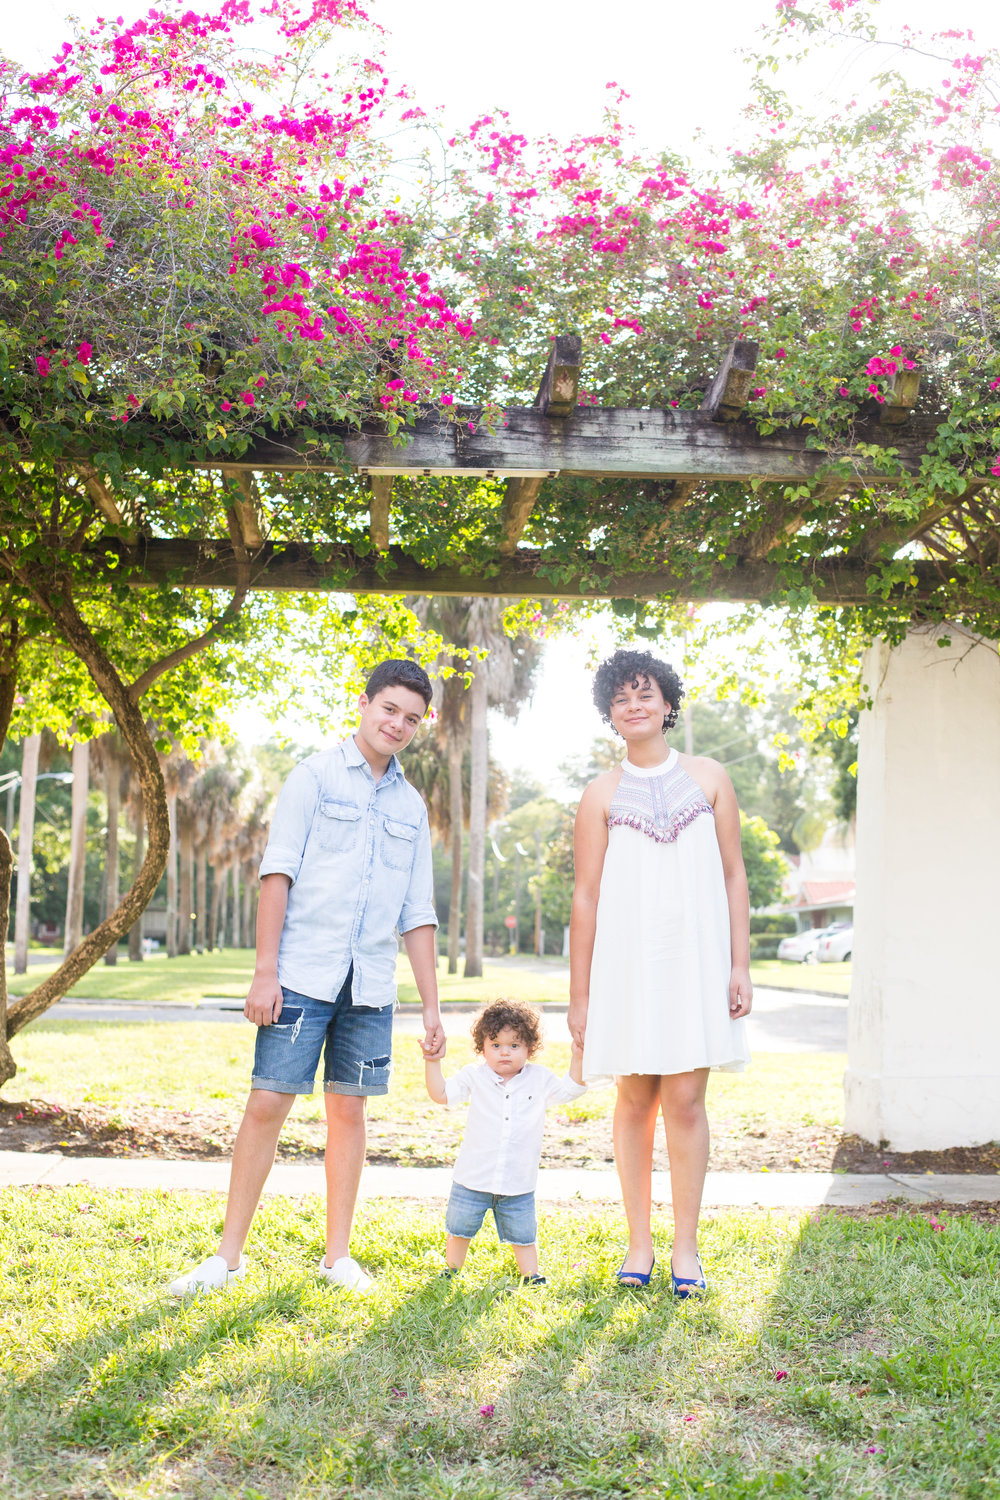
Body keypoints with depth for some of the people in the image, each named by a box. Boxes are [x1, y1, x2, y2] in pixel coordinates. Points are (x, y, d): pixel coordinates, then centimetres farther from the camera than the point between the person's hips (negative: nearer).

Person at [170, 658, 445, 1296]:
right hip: (304, 976, -4)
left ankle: (338, 1254, 17)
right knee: (267, 1105, -4)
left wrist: (432, 1005, 12)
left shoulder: (411, 806, 16)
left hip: (371, 984, 4)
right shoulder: (316, 776, 3)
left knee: (349, 1110, 7)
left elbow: (418, 913, 16)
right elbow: (278, 872, -4)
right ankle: (229, 1255, 6)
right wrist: (265, 972, -12)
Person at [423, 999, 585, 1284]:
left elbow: (569, 1089, 7)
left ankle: (531, 1274, 25)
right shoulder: (474, 1076, -2)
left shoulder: (540, 1079, 1)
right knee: (460, 1227, 11)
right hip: (474, 1178, 0)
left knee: (522, 1234, 8)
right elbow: (441, 1094, -1)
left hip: (518, 1183, 0)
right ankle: (452, 1270, 31)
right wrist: (432, 1062, -11)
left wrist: (578, 1058, -5)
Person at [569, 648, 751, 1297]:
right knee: (636, 1099, 4)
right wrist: (579, 995, 3)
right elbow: (587, 895, 5)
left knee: (685, 1100, -3)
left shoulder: (709, 777, 8)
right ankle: (639, 1243, 16)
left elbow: (733, 876, 8)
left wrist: (740, 965, 0)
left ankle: (686, 1249, 8)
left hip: (696, 959, 0)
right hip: (627, 960, 0)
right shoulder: (602, 795, 6)